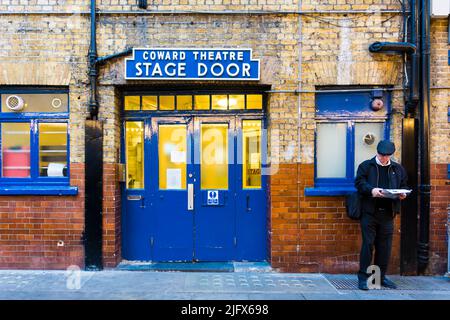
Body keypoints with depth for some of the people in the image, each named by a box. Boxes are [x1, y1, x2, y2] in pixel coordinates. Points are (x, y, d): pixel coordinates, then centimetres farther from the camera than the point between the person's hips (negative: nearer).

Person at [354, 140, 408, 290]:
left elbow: (404, 186, 18)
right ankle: (363, 277, 5)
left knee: (385, 246, 8)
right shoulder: (366, 166, 4)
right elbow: (359, 182, -5)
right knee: (368, 244, -4)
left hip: (388, 213, 4)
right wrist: (371, 190, -23)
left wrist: (402, 194, -4)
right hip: (369, 212, -4)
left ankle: (381, 276, 22)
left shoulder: (398, 169, 15)